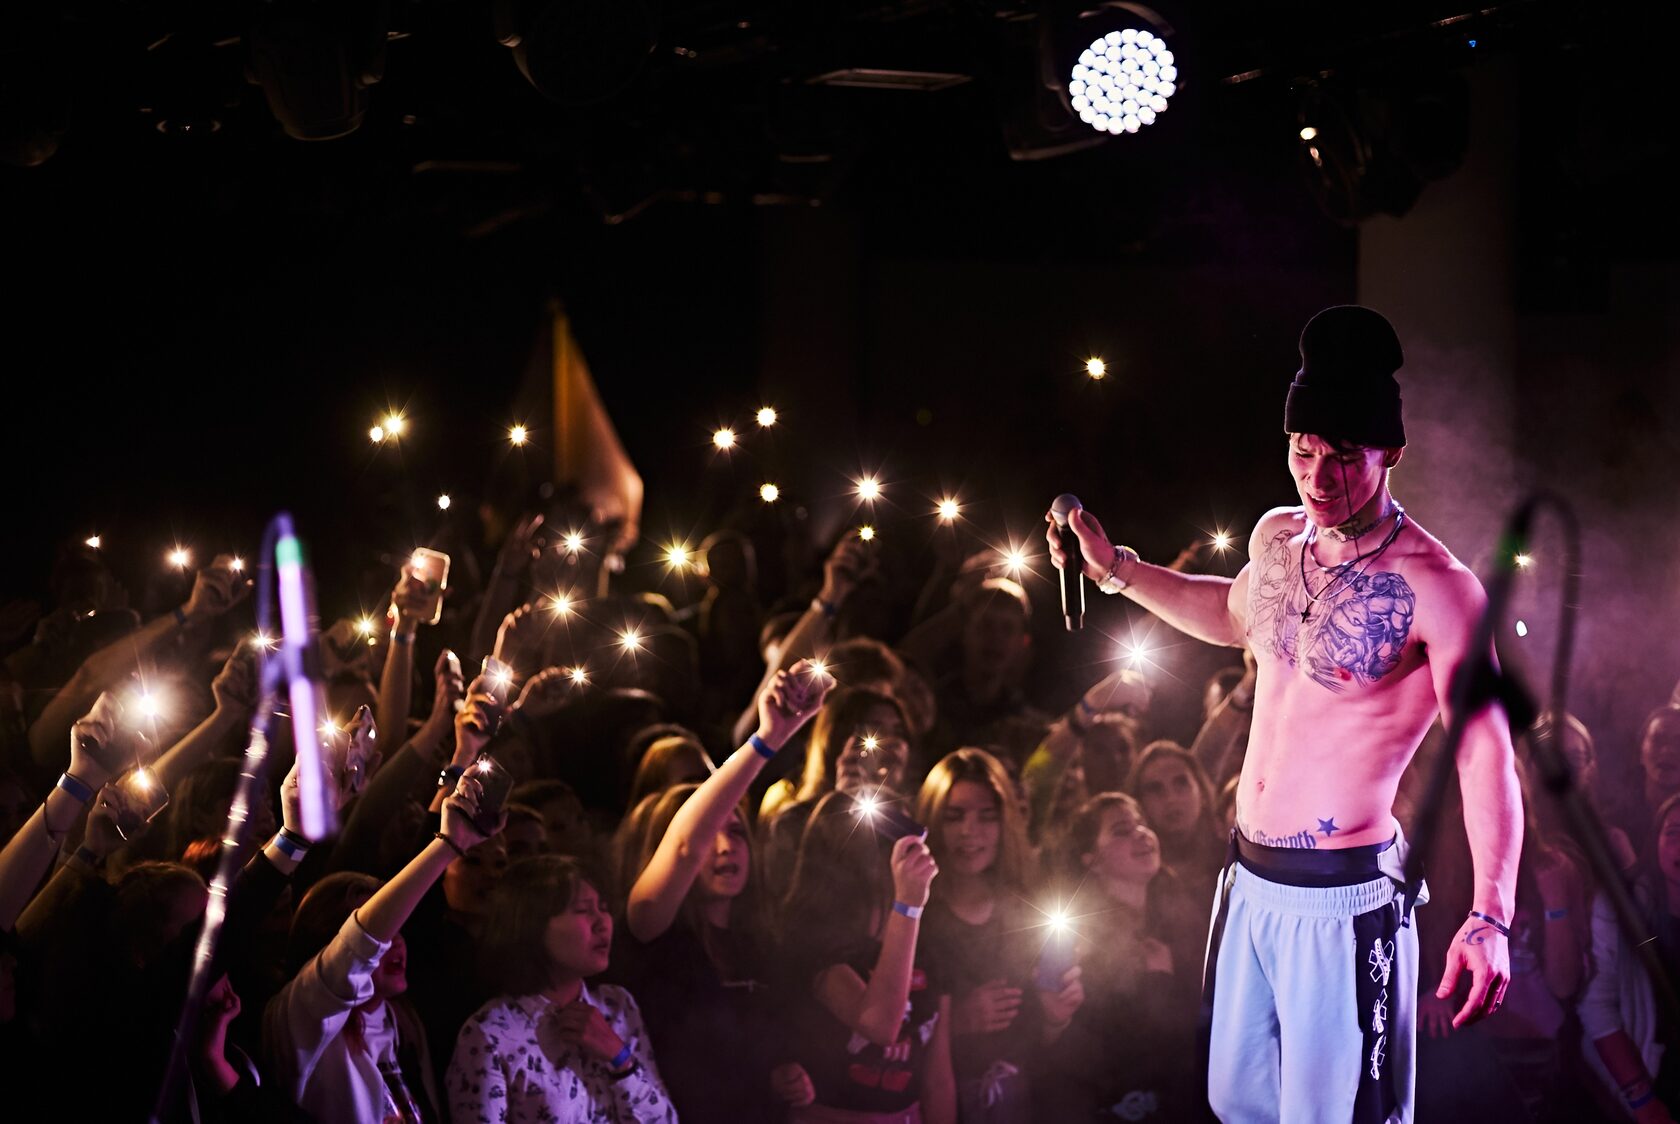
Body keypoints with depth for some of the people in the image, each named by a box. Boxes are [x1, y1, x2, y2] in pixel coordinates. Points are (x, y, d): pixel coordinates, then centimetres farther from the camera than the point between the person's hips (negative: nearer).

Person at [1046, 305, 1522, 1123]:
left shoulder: (1434, 587, -19)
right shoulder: (1277, 538, 4)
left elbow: (1487, 756, -23)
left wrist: (1489, 918, -33)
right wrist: (1113, 569, 22)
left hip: (1343, 898, -7)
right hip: (1250, 882, 8)